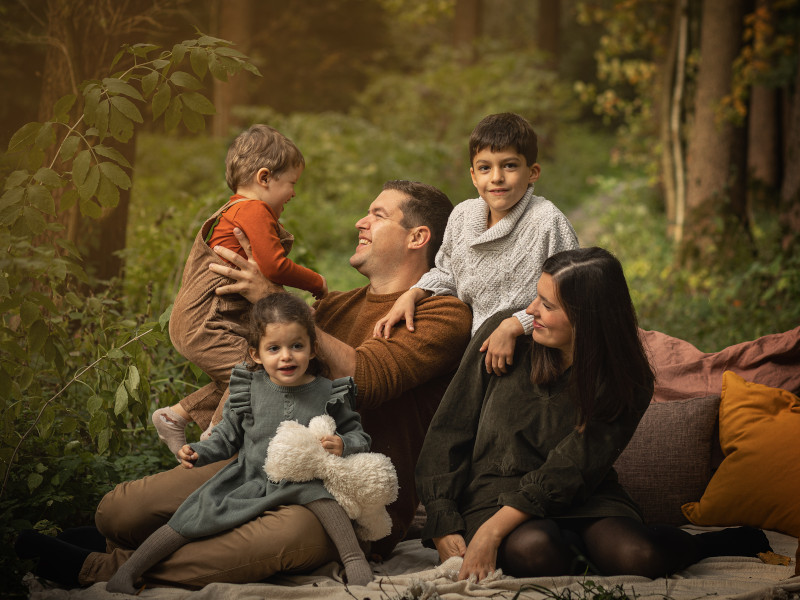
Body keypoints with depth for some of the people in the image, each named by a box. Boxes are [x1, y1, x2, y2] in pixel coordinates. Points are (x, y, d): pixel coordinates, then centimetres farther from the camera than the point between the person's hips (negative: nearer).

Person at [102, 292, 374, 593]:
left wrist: (343, 444, -20)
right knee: (193, 517, -11)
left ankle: (355, 560, -30)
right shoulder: (250, 389, -2)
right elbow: (230, 433, 12)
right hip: (248, 479, 2)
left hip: (301, 481, -2)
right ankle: (126, 572, -4)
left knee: (318, 495, -36)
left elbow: (358, 435, 2)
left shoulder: (328, 393, -6)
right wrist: (200, 452, -4)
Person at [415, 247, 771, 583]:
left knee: (637, 557, -31)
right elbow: (449, 433, -1)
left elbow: (569, 473, -15)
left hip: (581, 501, 0)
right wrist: (443, 527, -11)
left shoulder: (628, 385, -7)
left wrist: (492, 531, -26)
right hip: (492, 492, 0)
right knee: (533, 550, -37)